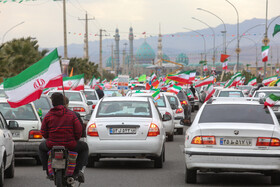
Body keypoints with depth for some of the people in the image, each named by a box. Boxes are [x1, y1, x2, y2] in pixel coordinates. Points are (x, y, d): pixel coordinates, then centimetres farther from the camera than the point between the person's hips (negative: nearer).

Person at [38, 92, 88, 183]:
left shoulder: (48, 116, -1)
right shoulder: (71, 114, -4)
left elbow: (43, 132, 2)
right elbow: (79, 131, -5)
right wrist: (75, 140, 15)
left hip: (52, 145, 2)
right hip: (70, 145, -1)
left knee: (41, 147, 35)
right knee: (84, 147, 26)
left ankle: (48, 171, 26)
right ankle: (77, 170, 9)